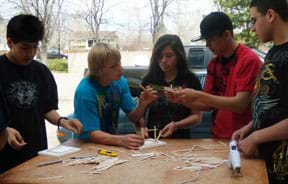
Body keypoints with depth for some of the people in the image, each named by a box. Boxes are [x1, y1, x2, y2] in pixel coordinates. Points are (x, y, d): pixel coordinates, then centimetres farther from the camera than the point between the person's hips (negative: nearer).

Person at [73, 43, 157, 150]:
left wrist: (142, 104, -17)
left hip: (111, 142, 5)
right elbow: (92, 133, -23)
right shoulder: (85, 91, -21)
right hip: (86, 145, -5)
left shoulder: (120, 82, -3)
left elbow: (133, 117, 3)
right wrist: (120, 140, -38)